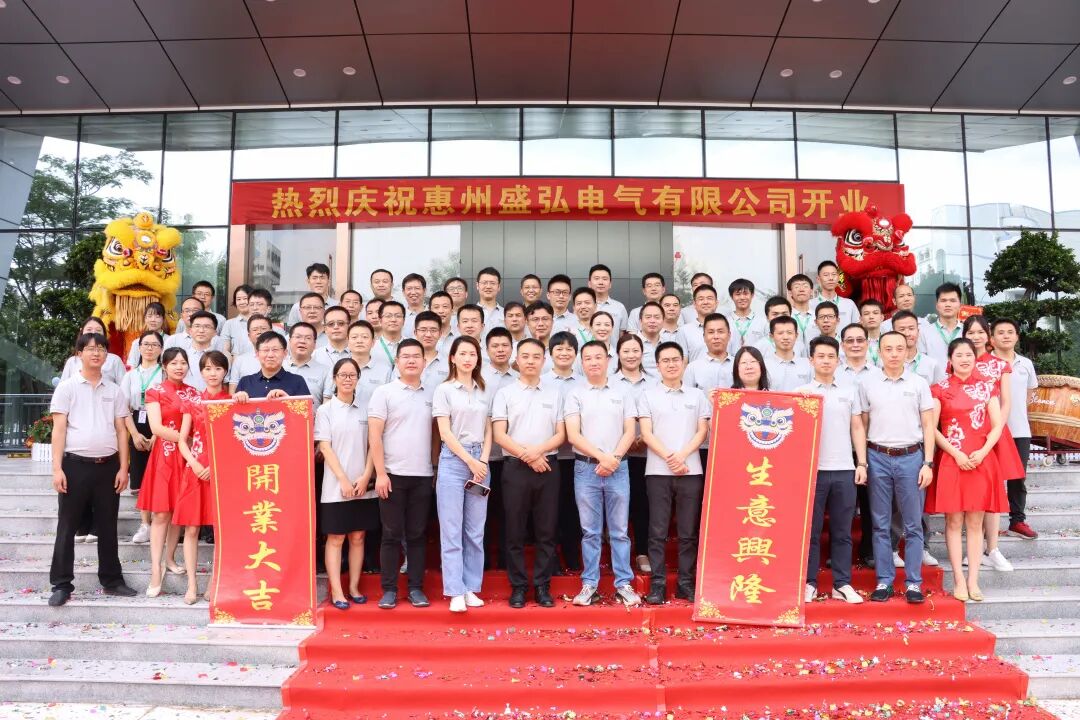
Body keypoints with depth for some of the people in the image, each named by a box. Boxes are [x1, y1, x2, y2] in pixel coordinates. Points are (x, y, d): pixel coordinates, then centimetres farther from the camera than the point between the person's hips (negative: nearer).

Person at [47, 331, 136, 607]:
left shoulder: (114, 390, 10)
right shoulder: (67, 387, 1)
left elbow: (121, 430, 9)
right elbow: (59, 429, -3)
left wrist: (123, 468, 3)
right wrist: (57, 468, -10)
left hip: (108, 466, 3)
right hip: (75, 465, -3)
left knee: (108, 526, 10)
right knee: (67, 527, 3)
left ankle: (111, 579, 20)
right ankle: (61, 584, 12)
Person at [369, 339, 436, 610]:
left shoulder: (430, 395, 10)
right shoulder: (384, 392, -1)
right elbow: (374, 436, -6)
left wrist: (436, 469, 7)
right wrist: (380, 473, -12)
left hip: (423, 476, 3)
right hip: (393, 475, -3)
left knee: (417, 535, 8)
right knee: (391, 535, 3)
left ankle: (416, 588, 15)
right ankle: (389, 589, 12)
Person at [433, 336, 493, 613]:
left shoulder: (484, 391, 14)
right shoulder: (444, 389, 1)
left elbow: (488, 431, 13)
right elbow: (445, 432, -5)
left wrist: (483, 461, -2)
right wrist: (470, 461, -9)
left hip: (480, 462, 4)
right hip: (453, 460, -4)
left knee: (475, 531, 6)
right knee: (452, 530, -3)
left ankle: (471, 589, 13)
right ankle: (456, 592, 0)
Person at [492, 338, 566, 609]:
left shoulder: (554, 393, 10)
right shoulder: (505, 393, 4)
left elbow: (560, 435, 5)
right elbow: (499, 435, -3)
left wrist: (538, 450, -12)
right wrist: (527, 456, -11)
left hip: (547, 467, 2)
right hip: (515, 467, -1)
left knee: (546, 531, 4)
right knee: (515, 531, 2)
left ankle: (542, 586, 13)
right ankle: (518, 586, 11)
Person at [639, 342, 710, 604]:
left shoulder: (697, 395, 11)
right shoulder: (648, 395, 6)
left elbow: (702, 431, 5)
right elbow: (646, 434, -1)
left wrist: (682, 455, -10)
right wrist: (668, 458, -12)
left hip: (691, 471, 1)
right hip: (657, 471, -1)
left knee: (688, 531, 4)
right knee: (658, 531, 0)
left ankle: (686, 582, 12)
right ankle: (657, 583, 6)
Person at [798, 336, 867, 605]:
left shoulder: (850, 391, 11)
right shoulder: (801, 392, 5)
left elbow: (857, 428, 12)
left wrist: (861, 463, 6)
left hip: (844, 469, 2)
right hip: (812, 469, -2)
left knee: (842, 531, 6)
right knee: (811, 529, 2)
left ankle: (842, 584, 13)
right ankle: (809, 583, 9)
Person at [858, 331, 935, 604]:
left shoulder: (919, 384, 5)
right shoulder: (867, 384, 5)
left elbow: (928, 426, 6)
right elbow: (862, 425, 7)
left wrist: (928, 463, -2)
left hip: (911, 457, 0)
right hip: (878, 458, 0)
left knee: (913, 525, 4)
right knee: (880, 524, 5)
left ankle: (913, 583, 12)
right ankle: (884, 581, 13)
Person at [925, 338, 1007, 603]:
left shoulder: (986, 386, 9)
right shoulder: (940, 389, 2)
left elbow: (997, 425, 5)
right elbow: (932, 427, -3)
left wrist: (982, 452, -9)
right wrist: (956, 453, -12)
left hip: (982, 460, 2)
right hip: (950, 461, -2)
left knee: (975, 522, 5)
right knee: (954, 522, 0)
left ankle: (973, 580, 11)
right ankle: (959, 580, 6)